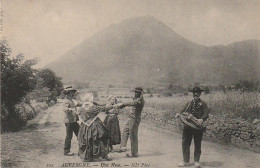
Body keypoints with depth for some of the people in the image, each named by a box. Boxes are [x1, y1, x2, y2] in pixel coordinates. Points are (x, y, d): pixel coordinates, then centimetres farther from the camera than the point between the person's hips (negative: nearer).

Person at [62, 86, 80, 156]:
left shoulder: (71, 100, 18)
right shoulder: (66, 101, -13)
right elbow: (65, 108, -32)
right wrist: (71, 109, -47)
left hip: (74, 121, 10)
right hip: (69, 121, -10)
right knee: (69, 136, -3)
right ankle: (66, 151, 7)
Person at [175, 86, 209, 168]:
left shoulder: (203, 104, 4)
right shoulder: (189, 103, 18)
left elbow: (206, 114, -8)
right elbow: (183, 111, 15)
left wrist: (202, 119, -28)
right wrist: (179, 114, -7)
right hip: (188, 125, 4)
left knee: (197, 144, 6)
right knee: (185, 143, 3)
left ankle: (196, 161, 19)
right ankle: (186, 161, 13)